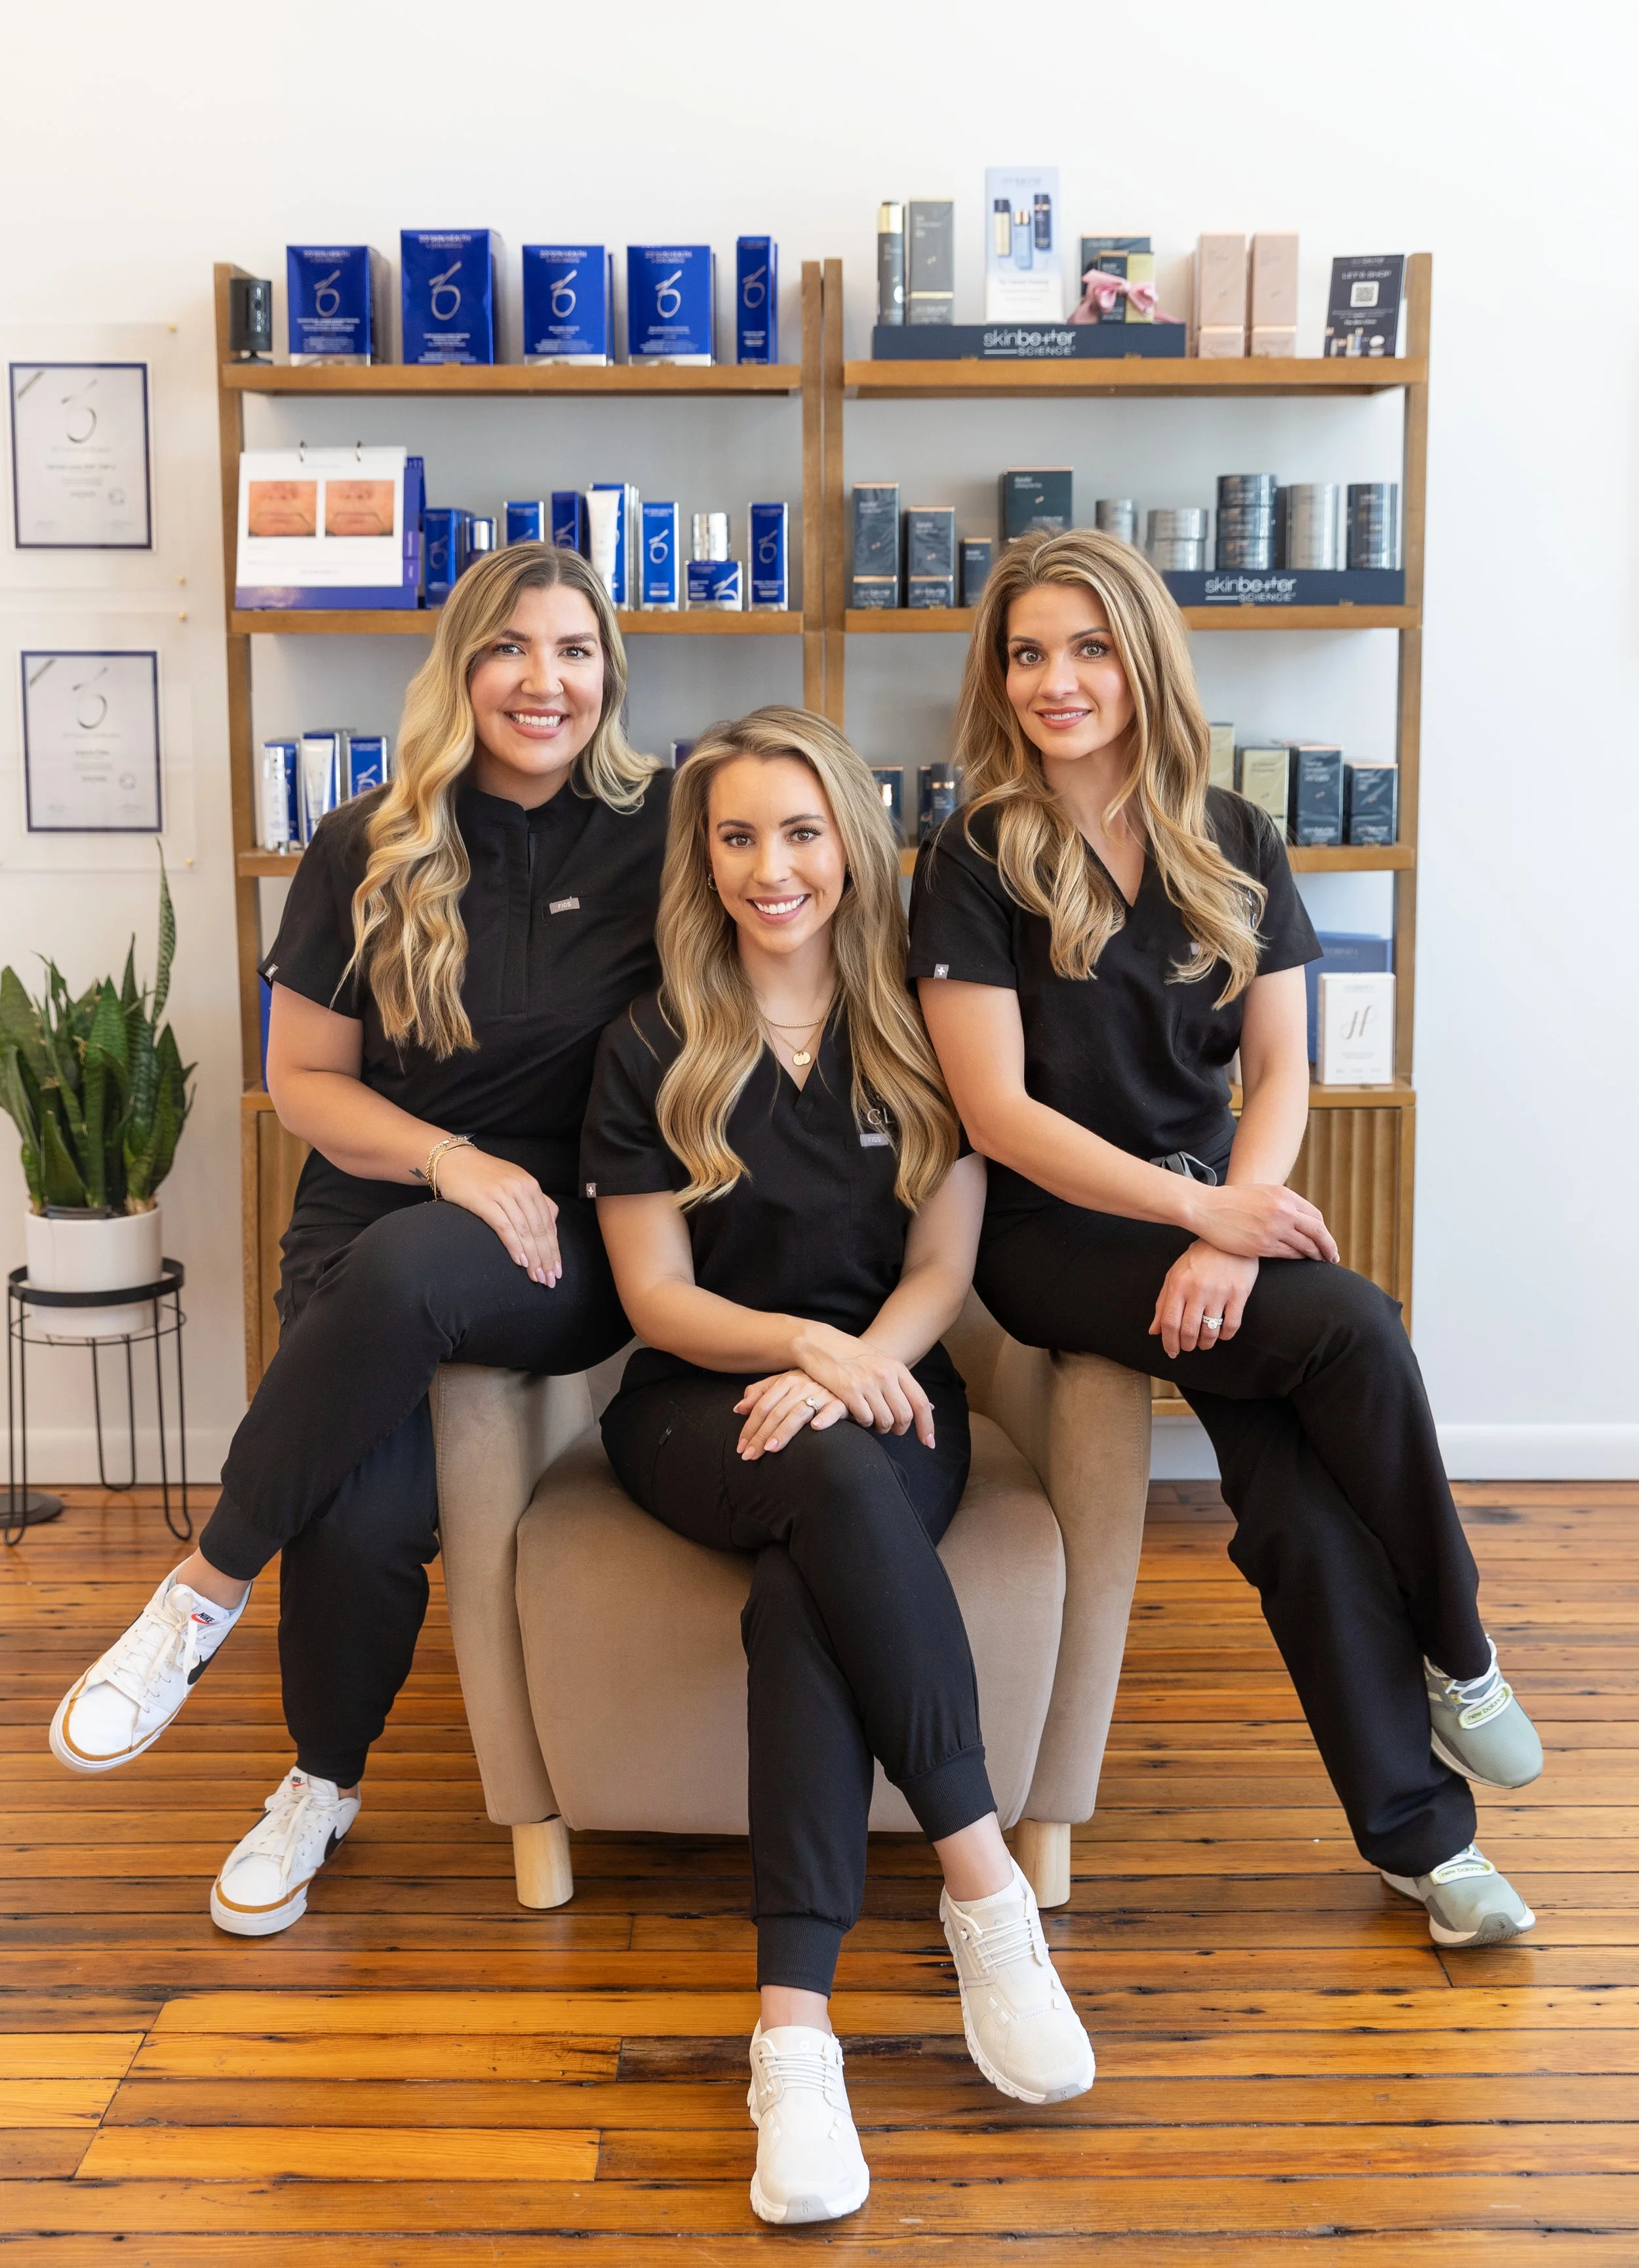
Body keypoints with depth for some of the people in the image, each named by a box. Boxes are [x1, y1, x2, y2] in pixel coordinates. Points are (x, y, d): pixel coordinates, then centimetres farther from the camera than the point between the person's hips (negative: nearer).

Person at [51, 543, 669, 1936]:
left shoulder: (661, 831, -1)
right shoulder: (368, 852, 3)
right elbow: (304, 1079, 5)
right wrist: (453, 1159, -13)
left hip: (569, 1247, -1)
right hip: (369, 1224, 1)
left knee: (405, 1269, -37)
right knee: (366, 1519, -25)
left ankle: (209, 1588, -15)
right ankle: (324, 1786, 9)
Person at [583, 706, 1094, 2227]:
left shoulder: (922, 1035, 7)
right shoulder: (651, 1053, 4)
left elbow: (942, 1268, 5)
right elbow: (658, 1298, 1)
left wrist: (849, 1369, -15)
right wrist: (805, 1343, -17)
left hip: (887, 1394, 1)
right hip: (700, 1408, 0)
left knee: (805, 1594, -34)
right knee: (841, 1486, -37)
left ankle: (792, 2020, -36)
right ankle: (985, 1883, -30)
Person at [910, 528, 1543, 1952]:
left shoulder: (1234, 846, 7)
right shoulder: (978, 862, -4)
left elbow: (1280, 1072, 5)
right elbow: (999, 1112, -10)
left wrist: (1234, 1231, -13)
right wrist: (1198, 1208, -17)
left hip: (1214, 1209, 4)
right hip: (1054, 1236, -3)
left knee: (1296, 1501, -21)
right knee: (1351, 1326, -27)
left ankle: (1419, 1832, -2)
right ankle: (1458, 1658, -4)